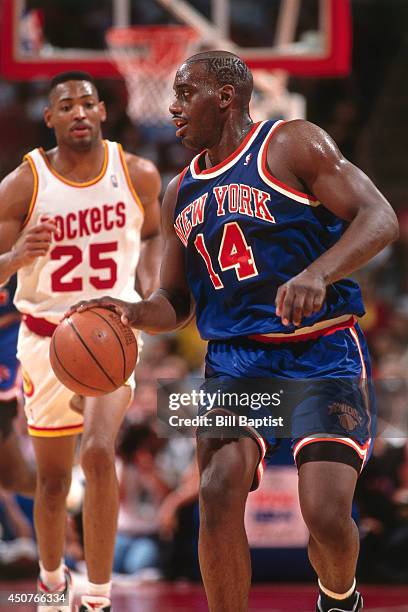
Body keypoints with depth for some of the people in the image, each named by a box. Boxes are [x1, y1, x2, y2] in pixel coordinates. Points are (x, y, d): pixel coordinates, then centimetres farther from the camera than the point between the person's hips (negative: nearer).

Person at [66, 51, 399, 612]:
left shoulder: (292, 145, -4)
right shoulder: (181, 194, 15)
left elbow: (379, 218, -12)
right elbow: (175, 302, 20)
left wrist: (317, 274, -29)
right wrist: (134, 313, -4)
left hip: (321, 354, -5)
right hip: (235, 359, 5)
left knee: (326, 513, -16)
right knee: (218, 490, -20)